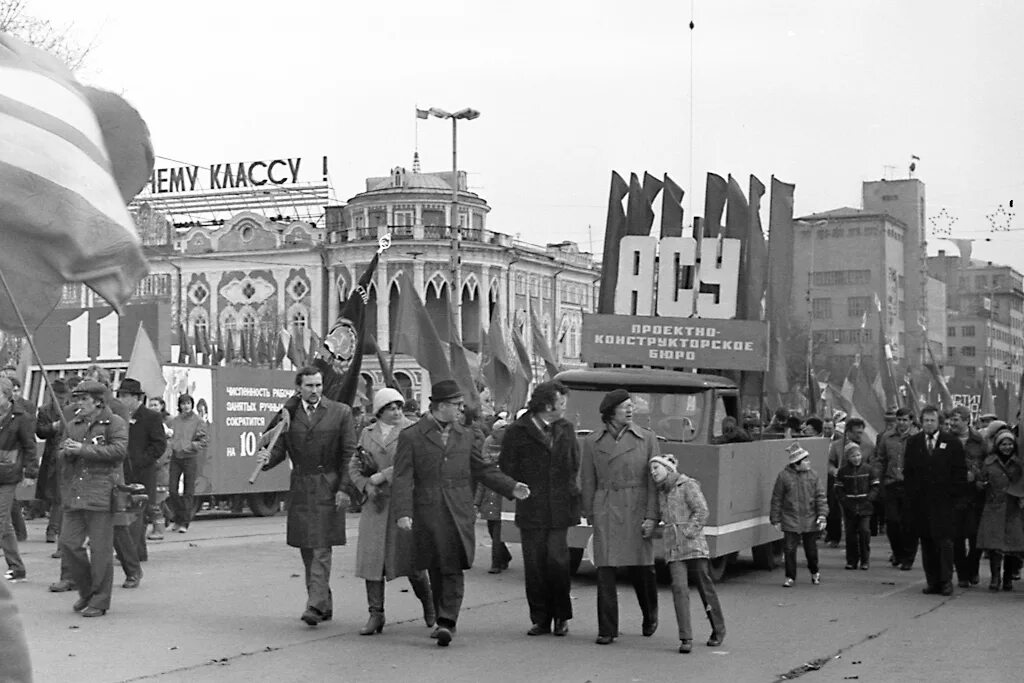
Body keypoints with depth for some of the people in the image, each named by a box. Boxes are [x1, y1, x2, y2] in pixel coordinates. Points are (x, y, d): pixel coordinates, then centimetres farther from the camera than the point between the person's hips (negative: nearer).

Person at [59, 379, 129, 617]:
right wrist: (66, 451, -6)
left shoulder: (115, 423, -1)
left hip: (101, 493, -6)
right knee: (68, 543, 1)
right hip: (74, 495, 6)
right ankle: (86, 590, 21)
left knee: (100, 549, -3)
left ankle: (100, 600, 7)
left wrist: (83, 449, -17)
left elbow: (119, 450, -16)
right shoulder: (73, 425, 17)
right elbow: (62, 457, 19)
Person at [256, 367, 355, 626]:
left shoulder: (340, 412, 0)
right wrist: (267, 458, -15)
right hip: (300, 488, 4)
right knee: (307, 549, 8)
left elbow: (349, 453, -2)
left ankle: (316, 605, -11)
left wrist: (344, 488, -10)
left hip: (328, 488, -4)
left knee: (321, 548, -9)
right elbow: (280, 448, 8)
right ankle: (325, 604, 19)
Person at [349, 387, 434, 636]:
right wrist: (366, 486, -4)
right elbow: (353, 467, 15)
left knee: (411, 559, -3)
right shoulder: (368, 433, 13)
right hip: (375, 504, 4)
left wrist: (382, 476, -15)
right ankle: (376, 614, 6)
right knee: (371, 557, -1)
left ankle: (429, 606, 21)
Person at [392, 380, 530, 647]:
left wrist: (511, 487, 5)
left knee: (454, 569, -8)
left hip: (458, 514, 2)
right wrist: (403, 512, -16)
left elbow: (483, 469, 18)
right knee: (435, 571, 6)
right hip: (427, 514, -2)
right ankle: (444, 621, 20)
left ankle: (447, 622, -11)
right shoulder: (411, 436, 1)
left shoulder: (466, 436, 14)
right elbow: (403, 478, -4)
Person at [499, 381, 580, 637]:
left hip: (560, 510, 2)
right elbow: (507, 469, 2)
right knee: (534, 566, 2)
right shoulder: (517, 432, -2)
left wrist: (569, 491, 10)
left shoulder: (566, 429, 10)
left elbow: (574, 465, 19)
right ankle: (540, 619, 11)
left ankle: (561, 617, 9)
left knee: (557, 561, -6)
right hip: (531, 511, -2)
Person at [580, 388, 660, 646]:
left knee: (642, 569, 6)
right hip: (605, 511, 0)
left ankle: (650, 617, 33)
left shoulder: (647, 439, 3)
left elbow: (655, 479, 2)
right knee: (605, 570, -5)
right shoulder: (592, 441, 6)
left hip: (637, 510, 0)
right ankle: (607, 630, 2)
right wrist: (589, 514, 10)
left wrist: (652, 516, -5)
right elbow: (588, 481, 12)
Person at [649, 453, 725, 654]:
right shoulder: (661, 493, 16)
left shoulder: (688, 485, -3)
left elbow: (701, 511, -10)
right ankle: (685, 638, -14)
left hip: (694, 546, -4)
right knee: (679, 588, -11)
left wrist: (688, 533, -14)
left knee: (705, 588, 5)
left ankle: (718, 630, 23)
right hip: (673, 549, 5)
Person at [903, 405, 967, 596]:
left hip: (943, 501, -3)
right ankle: (933, 582, 8)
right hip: (920, 501, 3)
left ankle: (946, 581, -4)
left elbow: (960, 472, 3)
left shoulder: (952, 443, 3)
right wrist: (912, 495, 3)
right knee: (926, 542, 3)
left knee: (944, 540, -8)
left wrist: (952, 494, -4)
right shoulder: (913, 443, 11)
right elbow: (908, 471, 12)